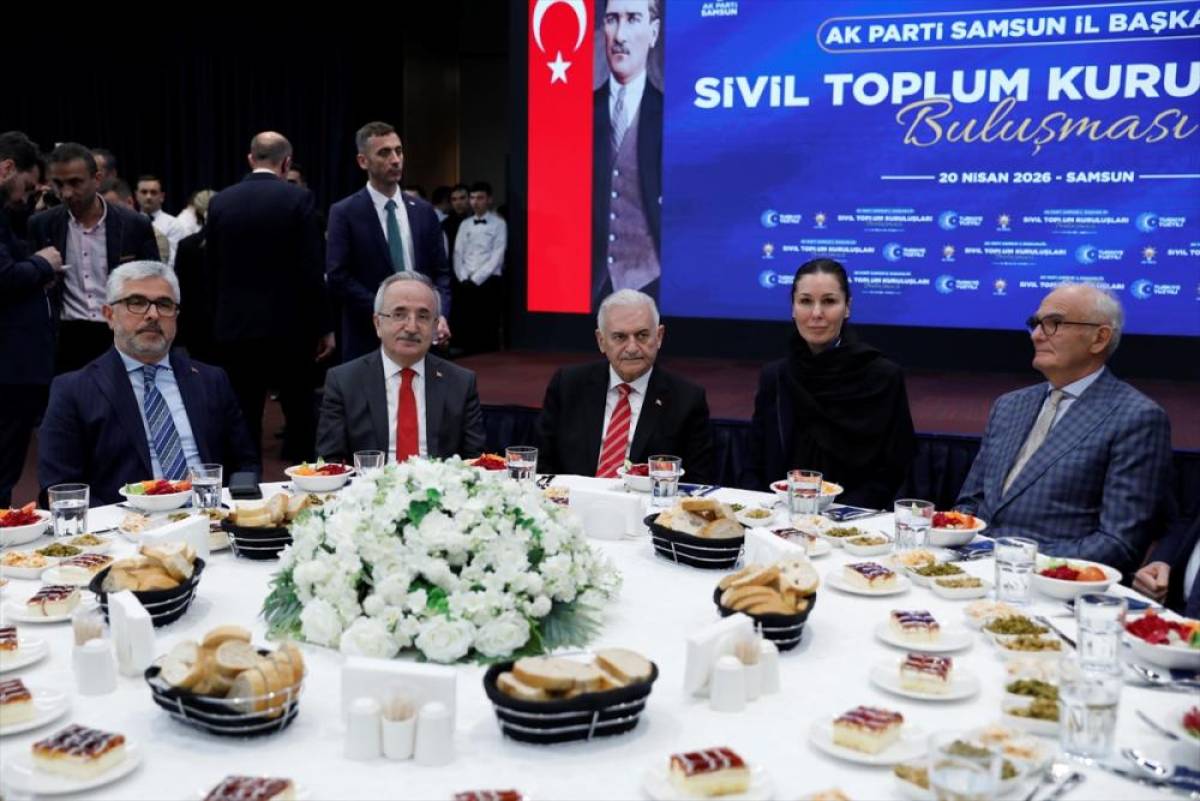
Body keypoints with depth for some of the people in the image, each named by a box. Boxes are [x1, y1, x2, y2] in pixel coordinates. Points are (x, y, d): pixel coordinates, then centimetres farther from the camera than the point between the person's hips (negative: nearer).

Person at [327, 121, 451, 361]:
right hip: (368, 337, -3)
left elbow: (440, 272, 10)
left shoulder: (423, 211, 9)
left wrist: (440, 315, -8)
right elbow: (338, 277, -10)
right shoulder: (344, 213, -3)